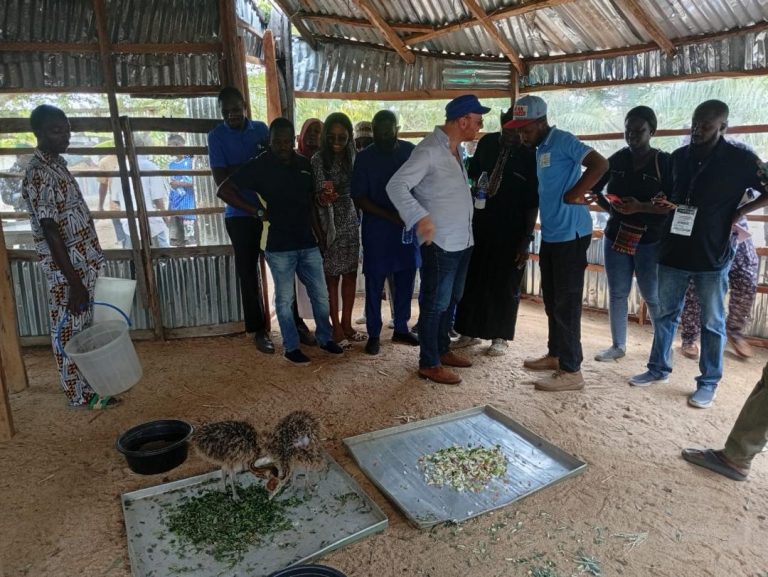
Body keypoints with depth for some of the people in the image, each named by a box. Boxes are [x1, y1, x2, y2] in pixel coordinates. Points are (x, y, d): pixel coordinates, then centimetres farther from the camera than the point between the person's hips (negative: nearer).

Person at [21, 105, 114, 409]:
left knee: (84, 327, 19)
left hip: (84, 262, 9)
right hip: (65, 270, -9)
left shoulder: (58, 163, 10)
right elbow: (51, 232, -22)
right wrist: (73, 282, -23)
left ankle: (90, 383, 34)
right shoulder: (38, 175, -20)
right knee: (69, 331, 4)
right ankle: (81, 395, 17)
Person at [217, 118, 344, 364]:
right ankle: (291, 347, 21)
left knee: (320, 295, 11)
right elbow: (224, 190, -8)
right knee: (285, 299, 6)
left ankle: (325, 339, 29)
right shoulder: (259, 165, -7)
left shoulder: (304, 164, 7)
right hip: (279, 246, -4)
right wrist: (258, 212, -11)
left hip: (308, 242, 4)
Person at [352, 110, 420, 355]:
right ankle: (374, 334, 16)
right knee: (375, 283, 3)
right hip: (377, 228, -3)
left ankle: (401, 328, 26)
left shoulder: (410, 151, 2)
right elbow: (359, 198, -8)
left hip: (408, 226, 3)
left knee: (406, 280, 10)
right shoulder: (364, 157, -5)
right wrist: (392, 216, -18)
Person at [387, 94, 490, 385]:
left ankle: (442, 349, 34)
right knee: (435, 303, 0)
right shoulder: (430, 150, -17)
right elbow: (396, 185, -25)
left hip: (462, 241, 9)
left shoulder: (455, 149, 12)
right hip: (440, 243, -9)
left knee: (450, 300, 19)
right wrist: (420, 217, -34)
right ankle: (428, 363, 12)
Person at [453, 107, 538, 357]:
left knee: (505, 284, 5)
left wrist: (526, 239, -10)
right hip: (480, 224, 4)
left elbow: (533, 202, -9)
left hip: (511, 231, -4)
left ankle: (499, 337, 19)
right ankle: (469, 331, 24)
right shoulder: (487, 143, 1)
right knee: (471, 279, 9)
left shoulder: (530, 156, -10)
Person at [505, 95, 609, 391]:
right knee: (552, 300, 16)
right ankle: (555, 354, 30)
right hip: (551, 234, 9)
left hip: (570, 234, -9)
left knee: (567, 302, -5)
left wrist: (573, 196, -20)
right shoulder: (541, 149, 15)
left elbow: (600, 164, -23)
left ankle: (571, 371, 4)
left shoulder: (563, 141, -13)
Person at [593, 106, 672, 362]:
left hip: (650, 240, -3)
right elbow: (594, 187, 16)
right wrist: (609, 207, -2)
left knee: (652, 297, 4)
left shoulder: (665, 162, -7)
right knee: (617, 293, 9)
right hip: (616, 236, 4)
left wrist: (641, 207, -25)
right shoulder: (617, 159, 3)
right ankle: (618, 345, 22)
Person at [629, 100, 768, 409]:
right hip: (674, 251, 4)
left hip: (712, 255, -4)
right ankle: (658, 368, 26)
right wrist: (665, 205, -2)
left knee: (711, 322, 6)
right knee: (665, 314, 12)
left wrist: (739, 212, -9)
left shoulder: (740, 159, -7)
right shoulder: (679, 157, 6)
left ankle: (708, 382, 18)